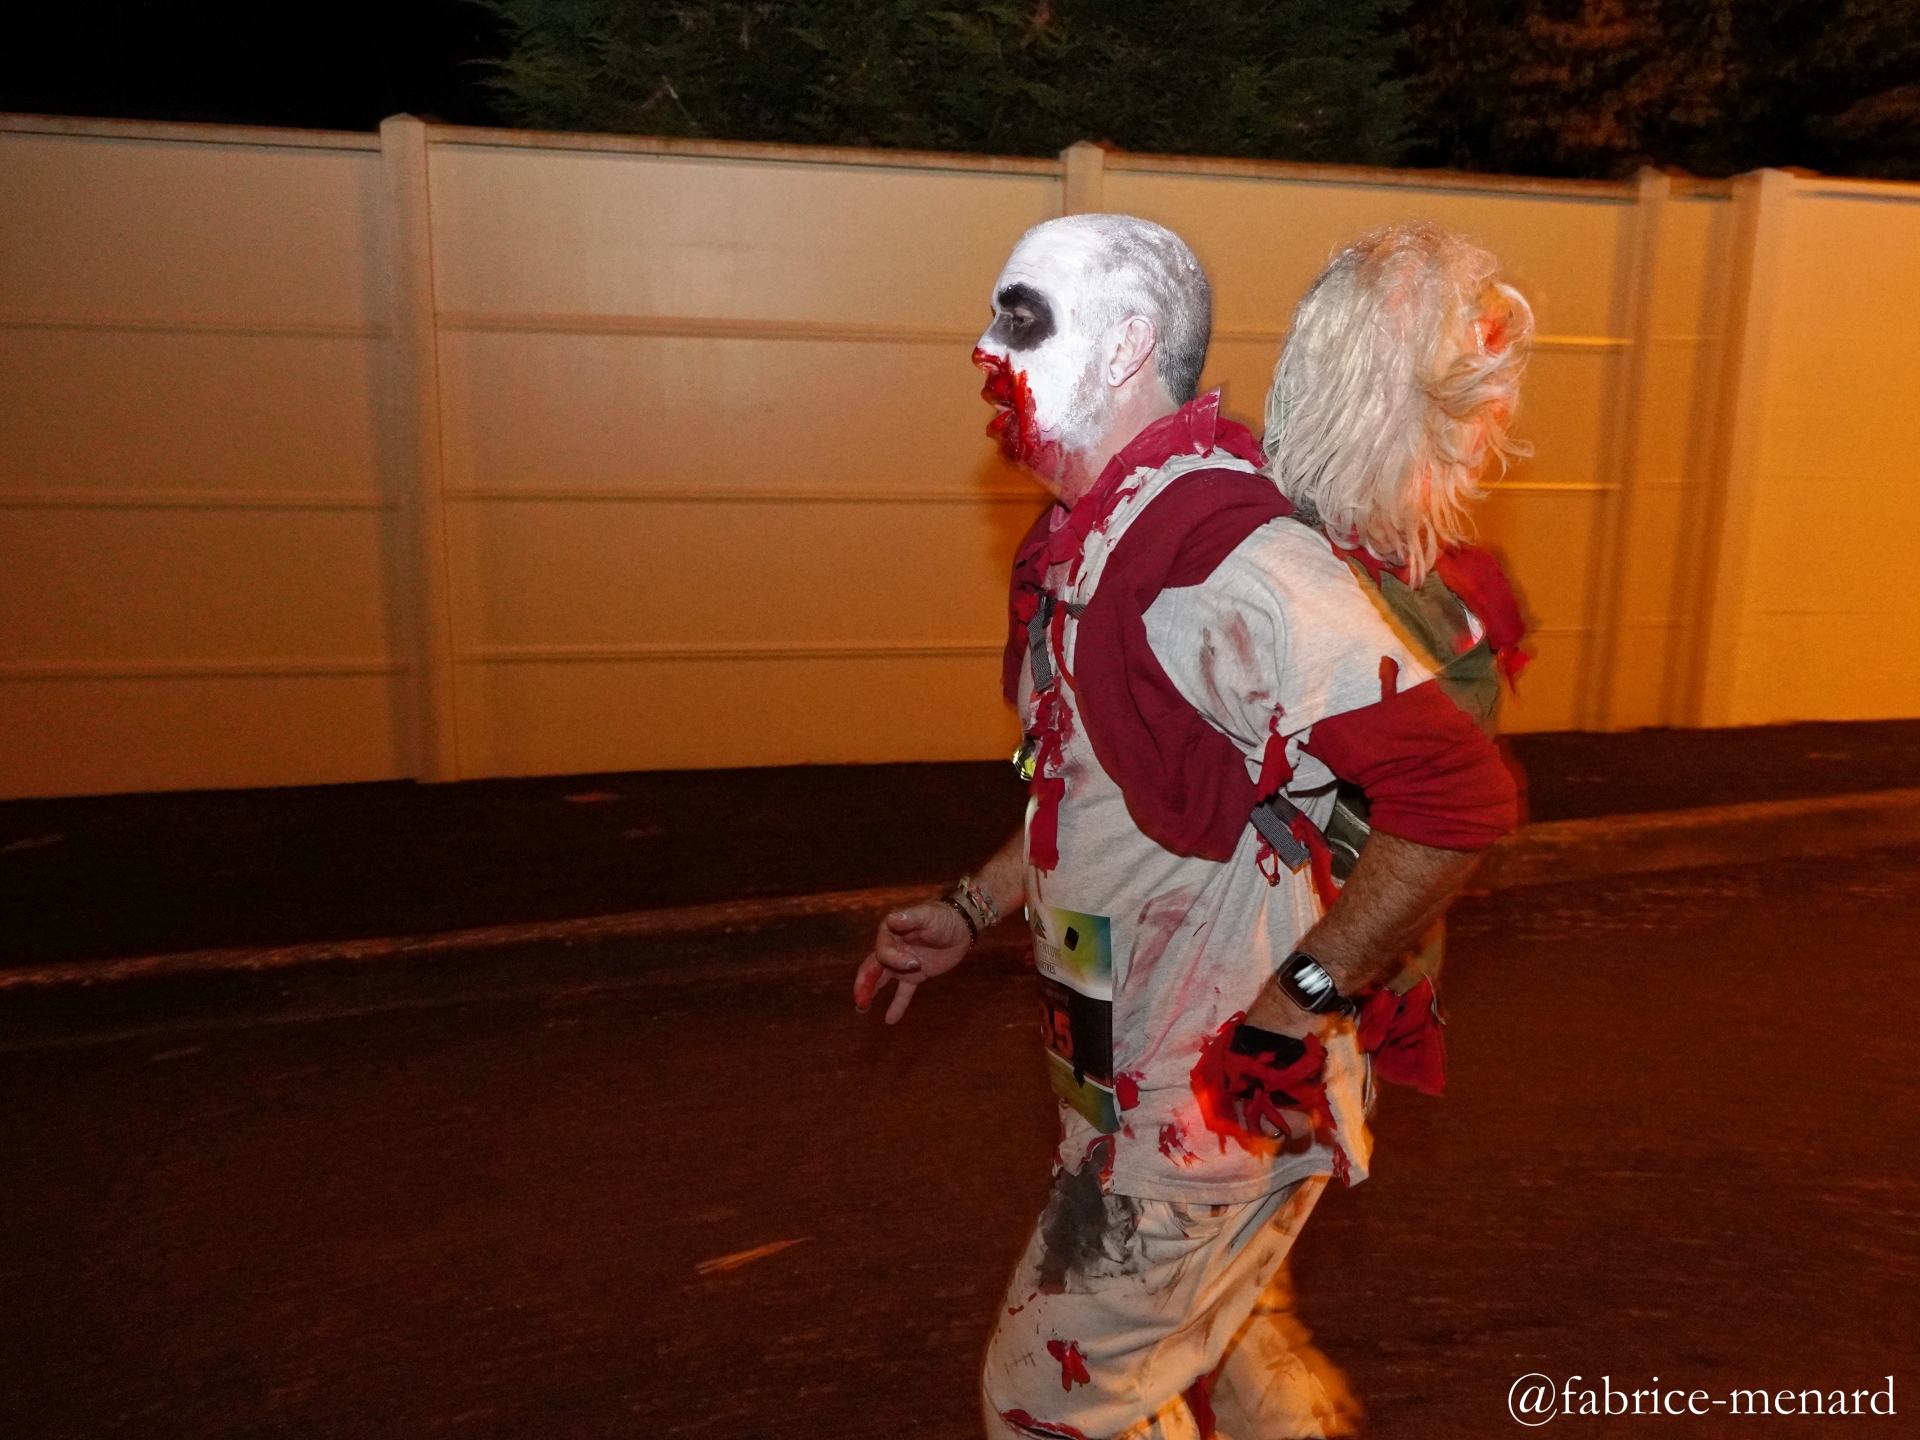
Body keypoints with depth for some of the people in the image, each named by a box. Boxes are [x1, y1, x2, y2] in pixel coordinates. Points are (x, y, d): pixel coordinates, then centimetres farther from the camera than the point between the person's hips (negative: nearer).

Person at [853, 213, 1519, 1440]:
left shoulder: (1230, 560, -27)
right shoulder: (1085, 544, 6)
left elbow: (1460, 795, -29)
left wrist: (1302, 999, -24)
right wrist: (971, 910, 16)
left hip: (1224, 1092, -9)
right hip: (1134, 1072, 9)